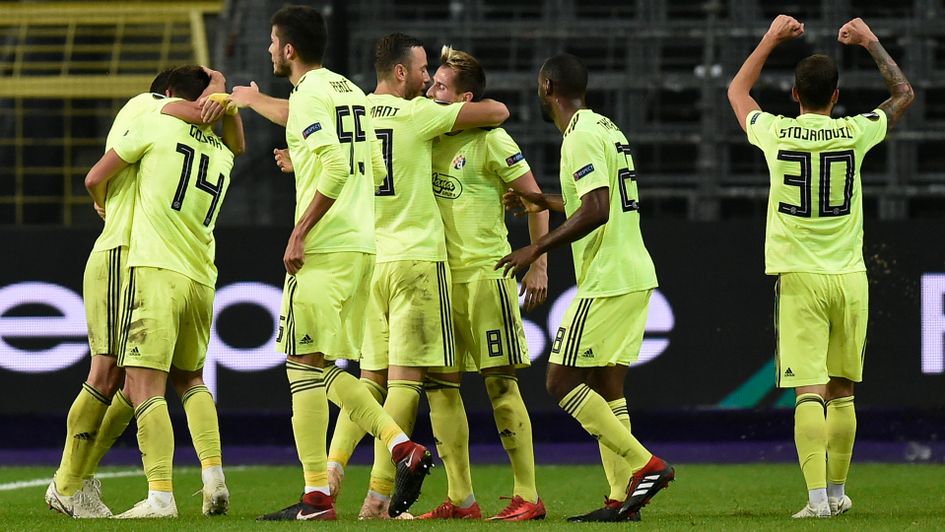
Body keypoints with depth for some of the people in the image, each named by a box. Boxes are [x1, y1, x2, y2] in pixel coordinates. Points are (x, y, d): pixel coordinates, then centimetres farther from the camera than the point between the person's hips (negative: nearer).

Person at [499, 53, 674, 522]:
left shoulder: (580, 138, -15)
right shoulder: (607, 128, 16)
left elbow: (597, 211, -25)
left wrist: (537, 249, -19)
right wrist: (546, 202, 37)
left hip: (607, 280, -10)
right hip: (635, 275, 10)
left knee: (562, 381, -6)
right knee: (605, 384, 11)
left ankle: (645, 465, -11)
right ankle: (622, 499, 7)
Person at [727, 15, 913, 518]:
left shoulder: (775, 133, -3)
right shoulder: (854, 134, -3)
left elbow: (736, 91, 19)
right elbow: (903, 94, 18)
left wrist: (772, 39, 27)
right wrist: (870, 43, 26)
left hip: (798, 278, -1)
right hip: (849, 277, 1)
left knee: (810, 392, -7)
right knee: (842, 391, 15)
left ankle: (817, 496, -19)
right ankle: (837, 491, 23)